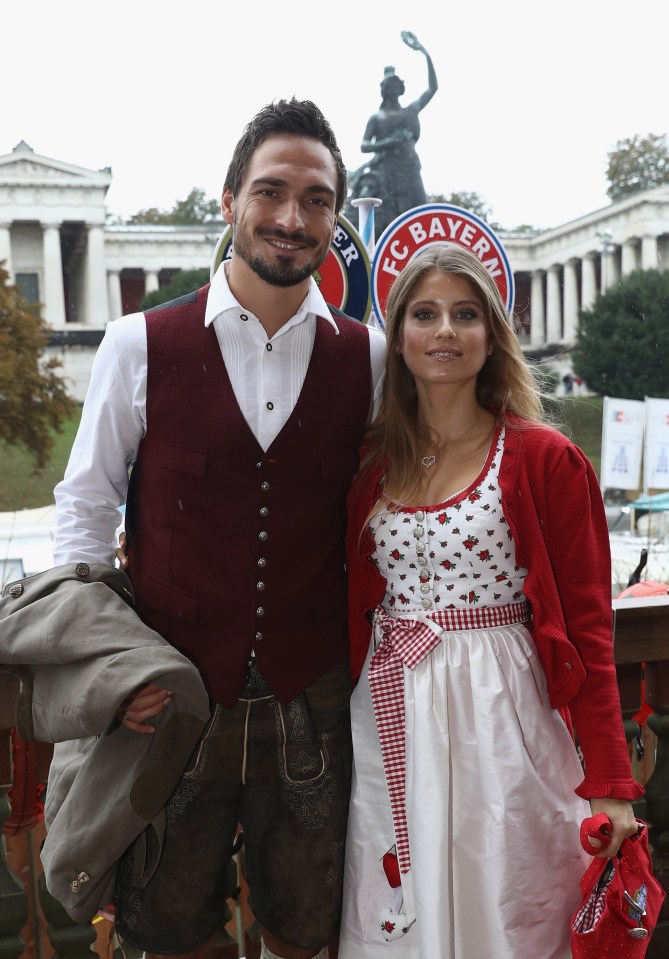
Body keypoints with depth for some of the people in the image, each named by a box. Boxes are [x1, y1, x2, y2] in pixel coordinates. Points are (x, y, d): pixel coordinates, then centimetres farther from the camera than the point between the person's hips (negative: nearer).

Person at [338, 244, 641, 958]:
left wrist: (609, 783, -9)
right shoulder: (370, 462, 7)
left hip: (500, 718, -3)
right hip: (391, 719, 4)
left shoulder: (544, 459, -4)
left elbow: (586, 625, -6)